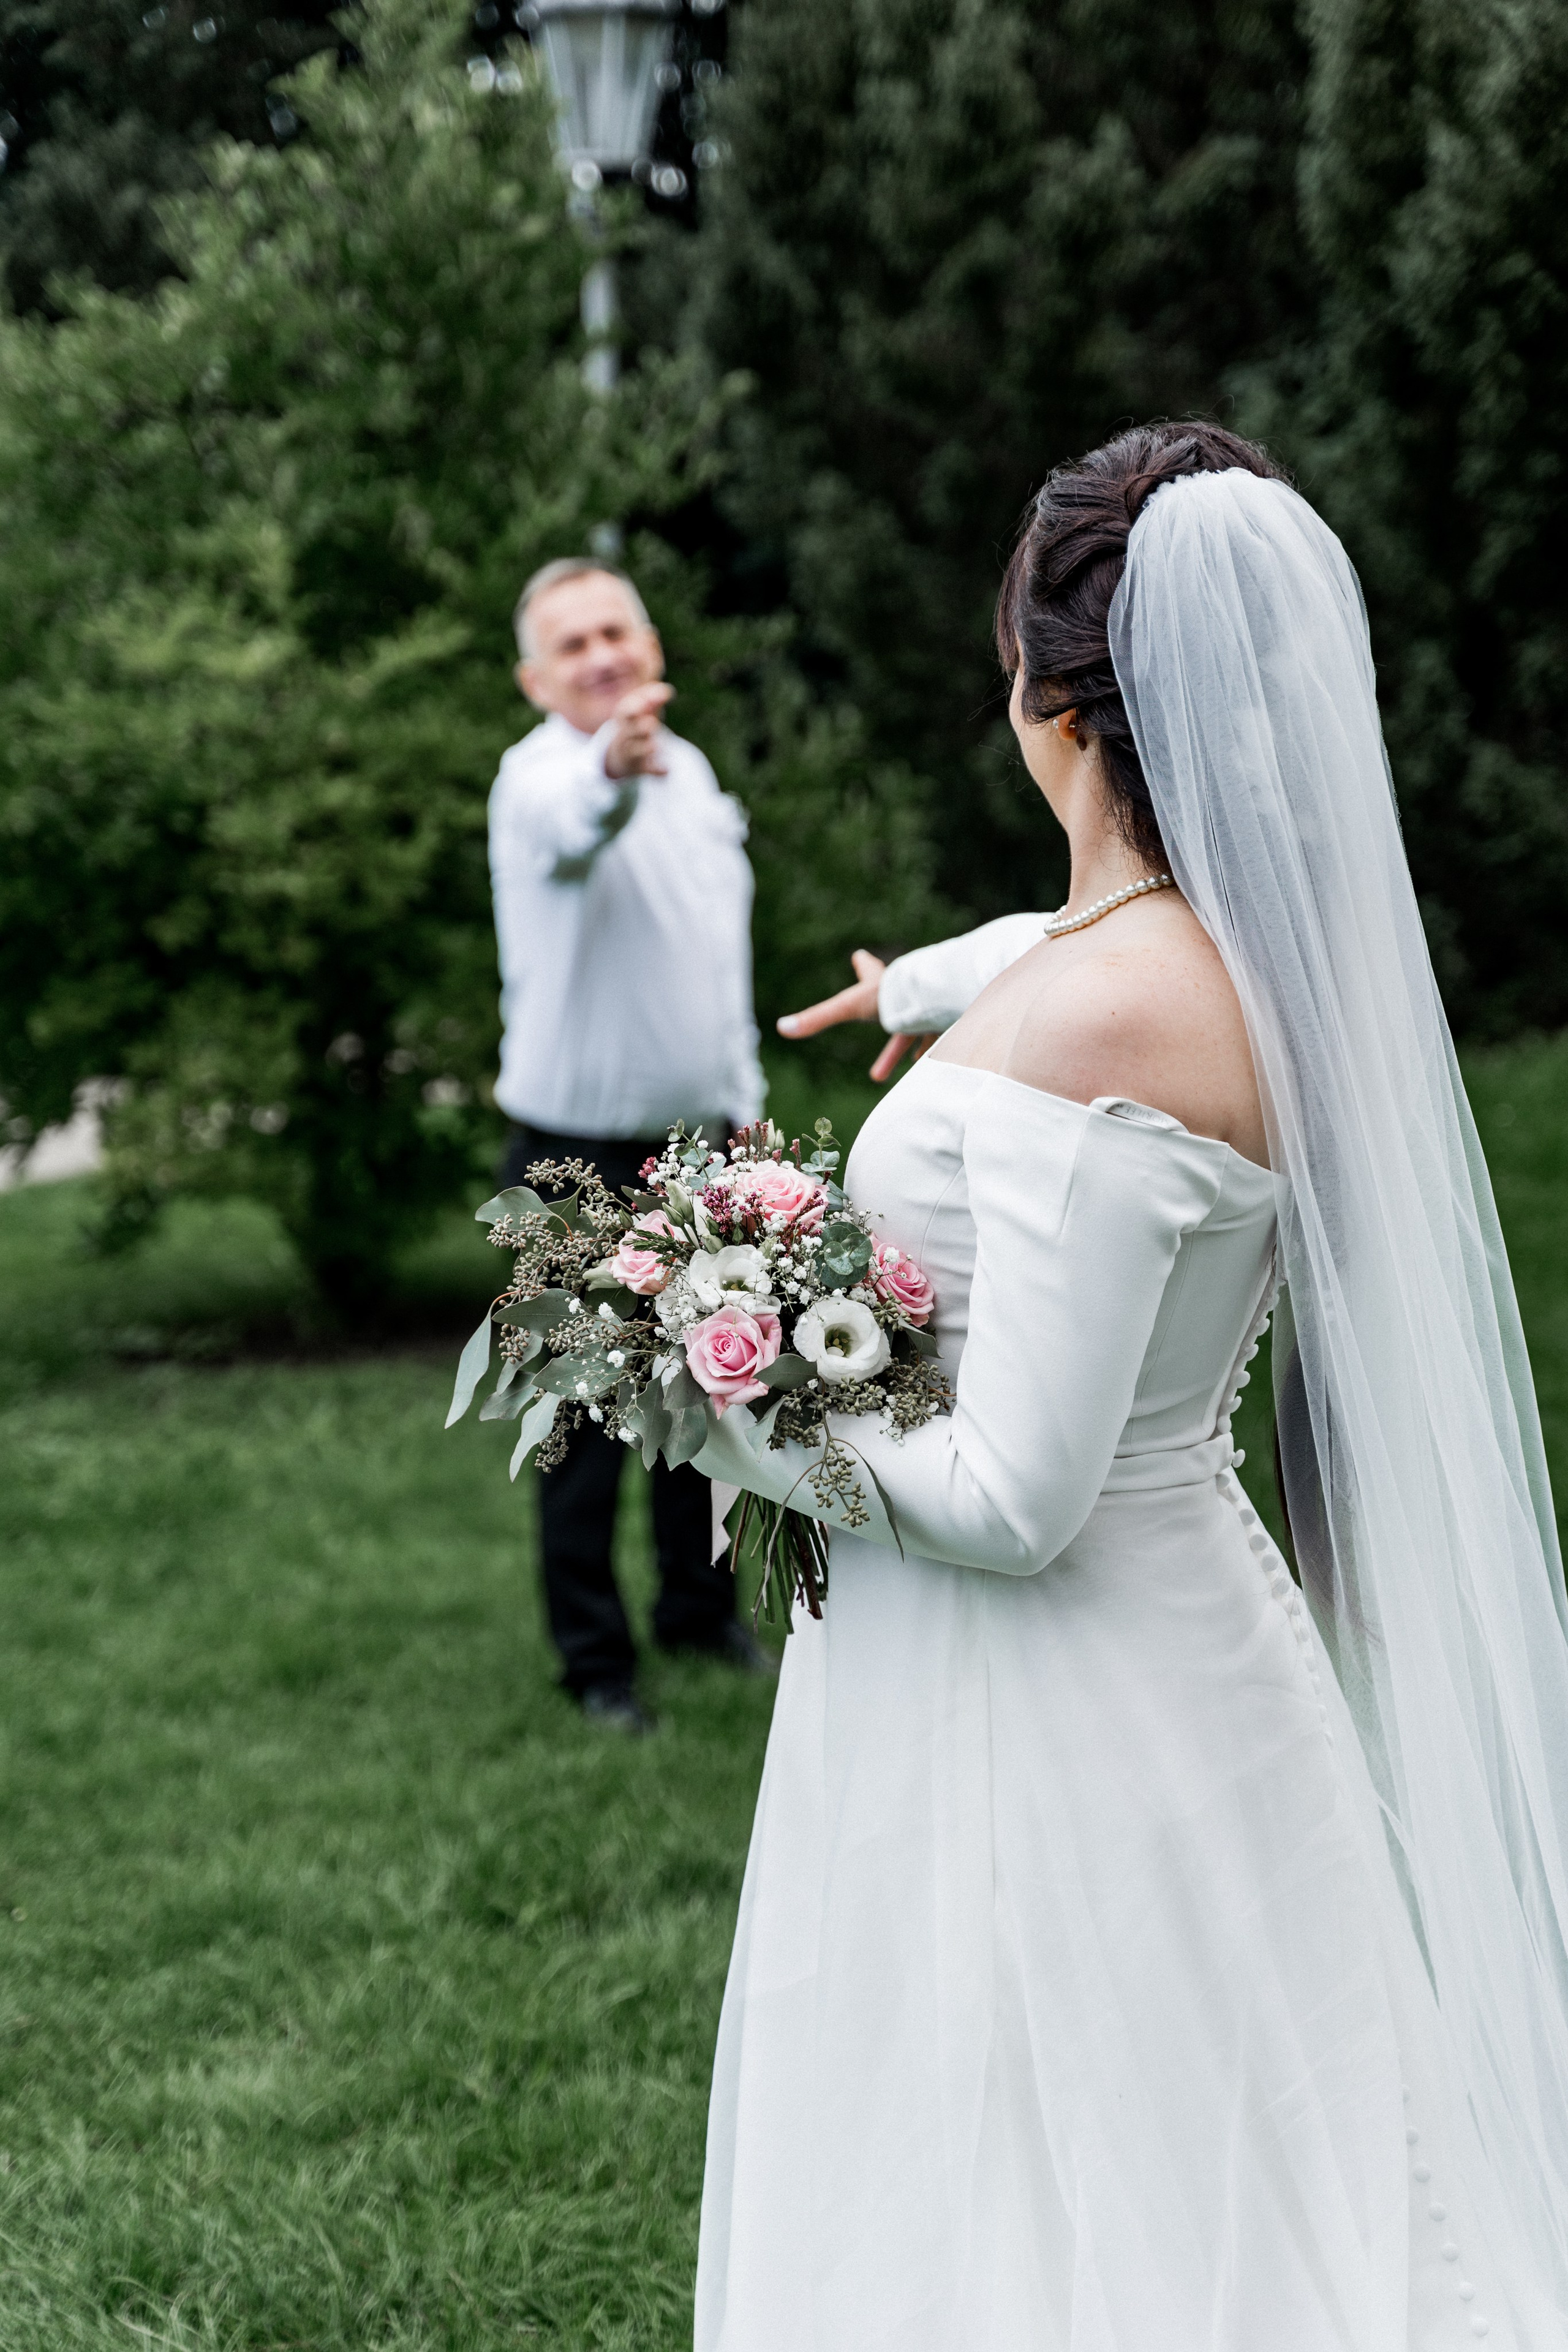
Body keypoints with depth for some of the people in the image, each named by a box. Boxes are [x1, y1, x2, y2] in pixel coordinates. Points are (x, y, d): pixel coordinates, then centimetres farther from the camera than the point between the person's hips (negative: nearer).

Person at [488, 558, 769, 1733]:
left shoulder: (687, 767, 8)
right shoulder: (539, 777, -18)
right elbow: (570, 826, -46)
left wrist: (744, 1097, 21)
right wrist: (612, 767, -68)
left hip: (699, 1139, 7)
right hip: (584, 1157, -7)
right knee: (591, 1415, 1)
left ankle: (701, 1607, 33)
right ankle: (595, 1657, 14)